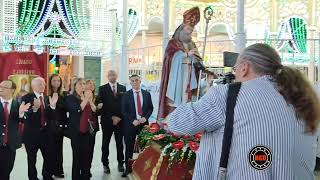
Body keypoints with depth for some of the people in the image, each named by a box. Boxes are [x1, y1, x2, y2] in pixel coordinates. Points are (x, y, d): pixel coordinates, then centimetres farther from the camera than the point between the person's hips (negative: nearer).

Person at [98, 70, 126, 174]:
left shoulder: (123, 88, 8)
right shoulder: (102, 89, 0)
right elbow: (102, 105, -6)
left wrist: (119, 117, -6)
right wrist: (112, 117, -11)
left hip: (120, 120, 2)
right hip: (107, 120, -2)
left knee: (120, 143, 7)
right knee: (105, 143, 6)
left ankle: (120, 163, 18)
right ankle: (105, 164, 17)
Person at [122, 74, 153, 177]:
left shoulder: (147, 94, 7)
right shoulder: (126, 95, -1)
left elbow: (150, 108, 8)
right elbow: (124, 111, -3)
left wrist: (145, 117, -8)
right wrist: (133, 120, -13)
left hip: (144, 123, 2)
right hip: (130, 124, -2)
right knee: (129, 147, 5)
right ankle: (128, 168, 13)